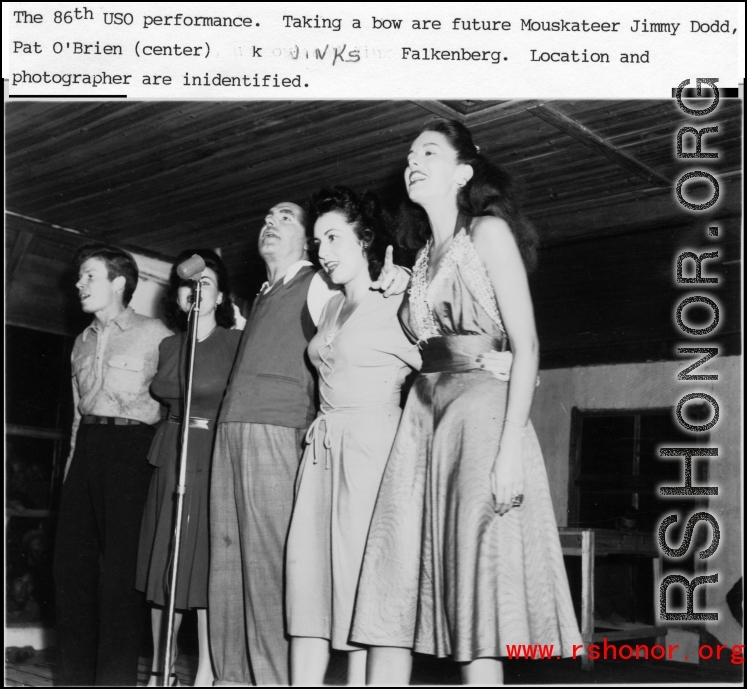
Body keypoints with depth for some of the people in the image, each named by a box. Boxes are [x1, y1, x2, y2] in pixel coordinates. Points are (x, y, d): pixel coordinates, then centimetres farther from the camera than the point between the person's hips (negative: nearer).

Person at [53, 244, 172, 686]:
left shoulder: (155, 335, -2)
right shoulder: (83, 343, 19)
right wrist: (73, 462, 17)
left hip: (132, 446, -6)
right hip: (87, 446, 7)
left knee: (122, 565, -6)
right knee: (72, 559, 4)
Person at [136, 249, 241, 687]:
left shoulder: (237, 343, -3)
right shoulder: (168, 346, 14)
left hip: (215, 458, -6)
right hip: (170, 460, 6)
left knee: (206, 566, -6)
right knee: (162, 562, 6)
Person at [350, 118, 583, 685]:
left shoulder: (488, 231, 1)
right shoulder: (424, 257, 21)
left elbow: (526, 345, -9)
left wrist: (510, 446, -18)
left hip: (481, 408, -7)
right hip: (422, 416, 7)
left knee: (476, 588, -8)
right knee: (392, 583, 0)